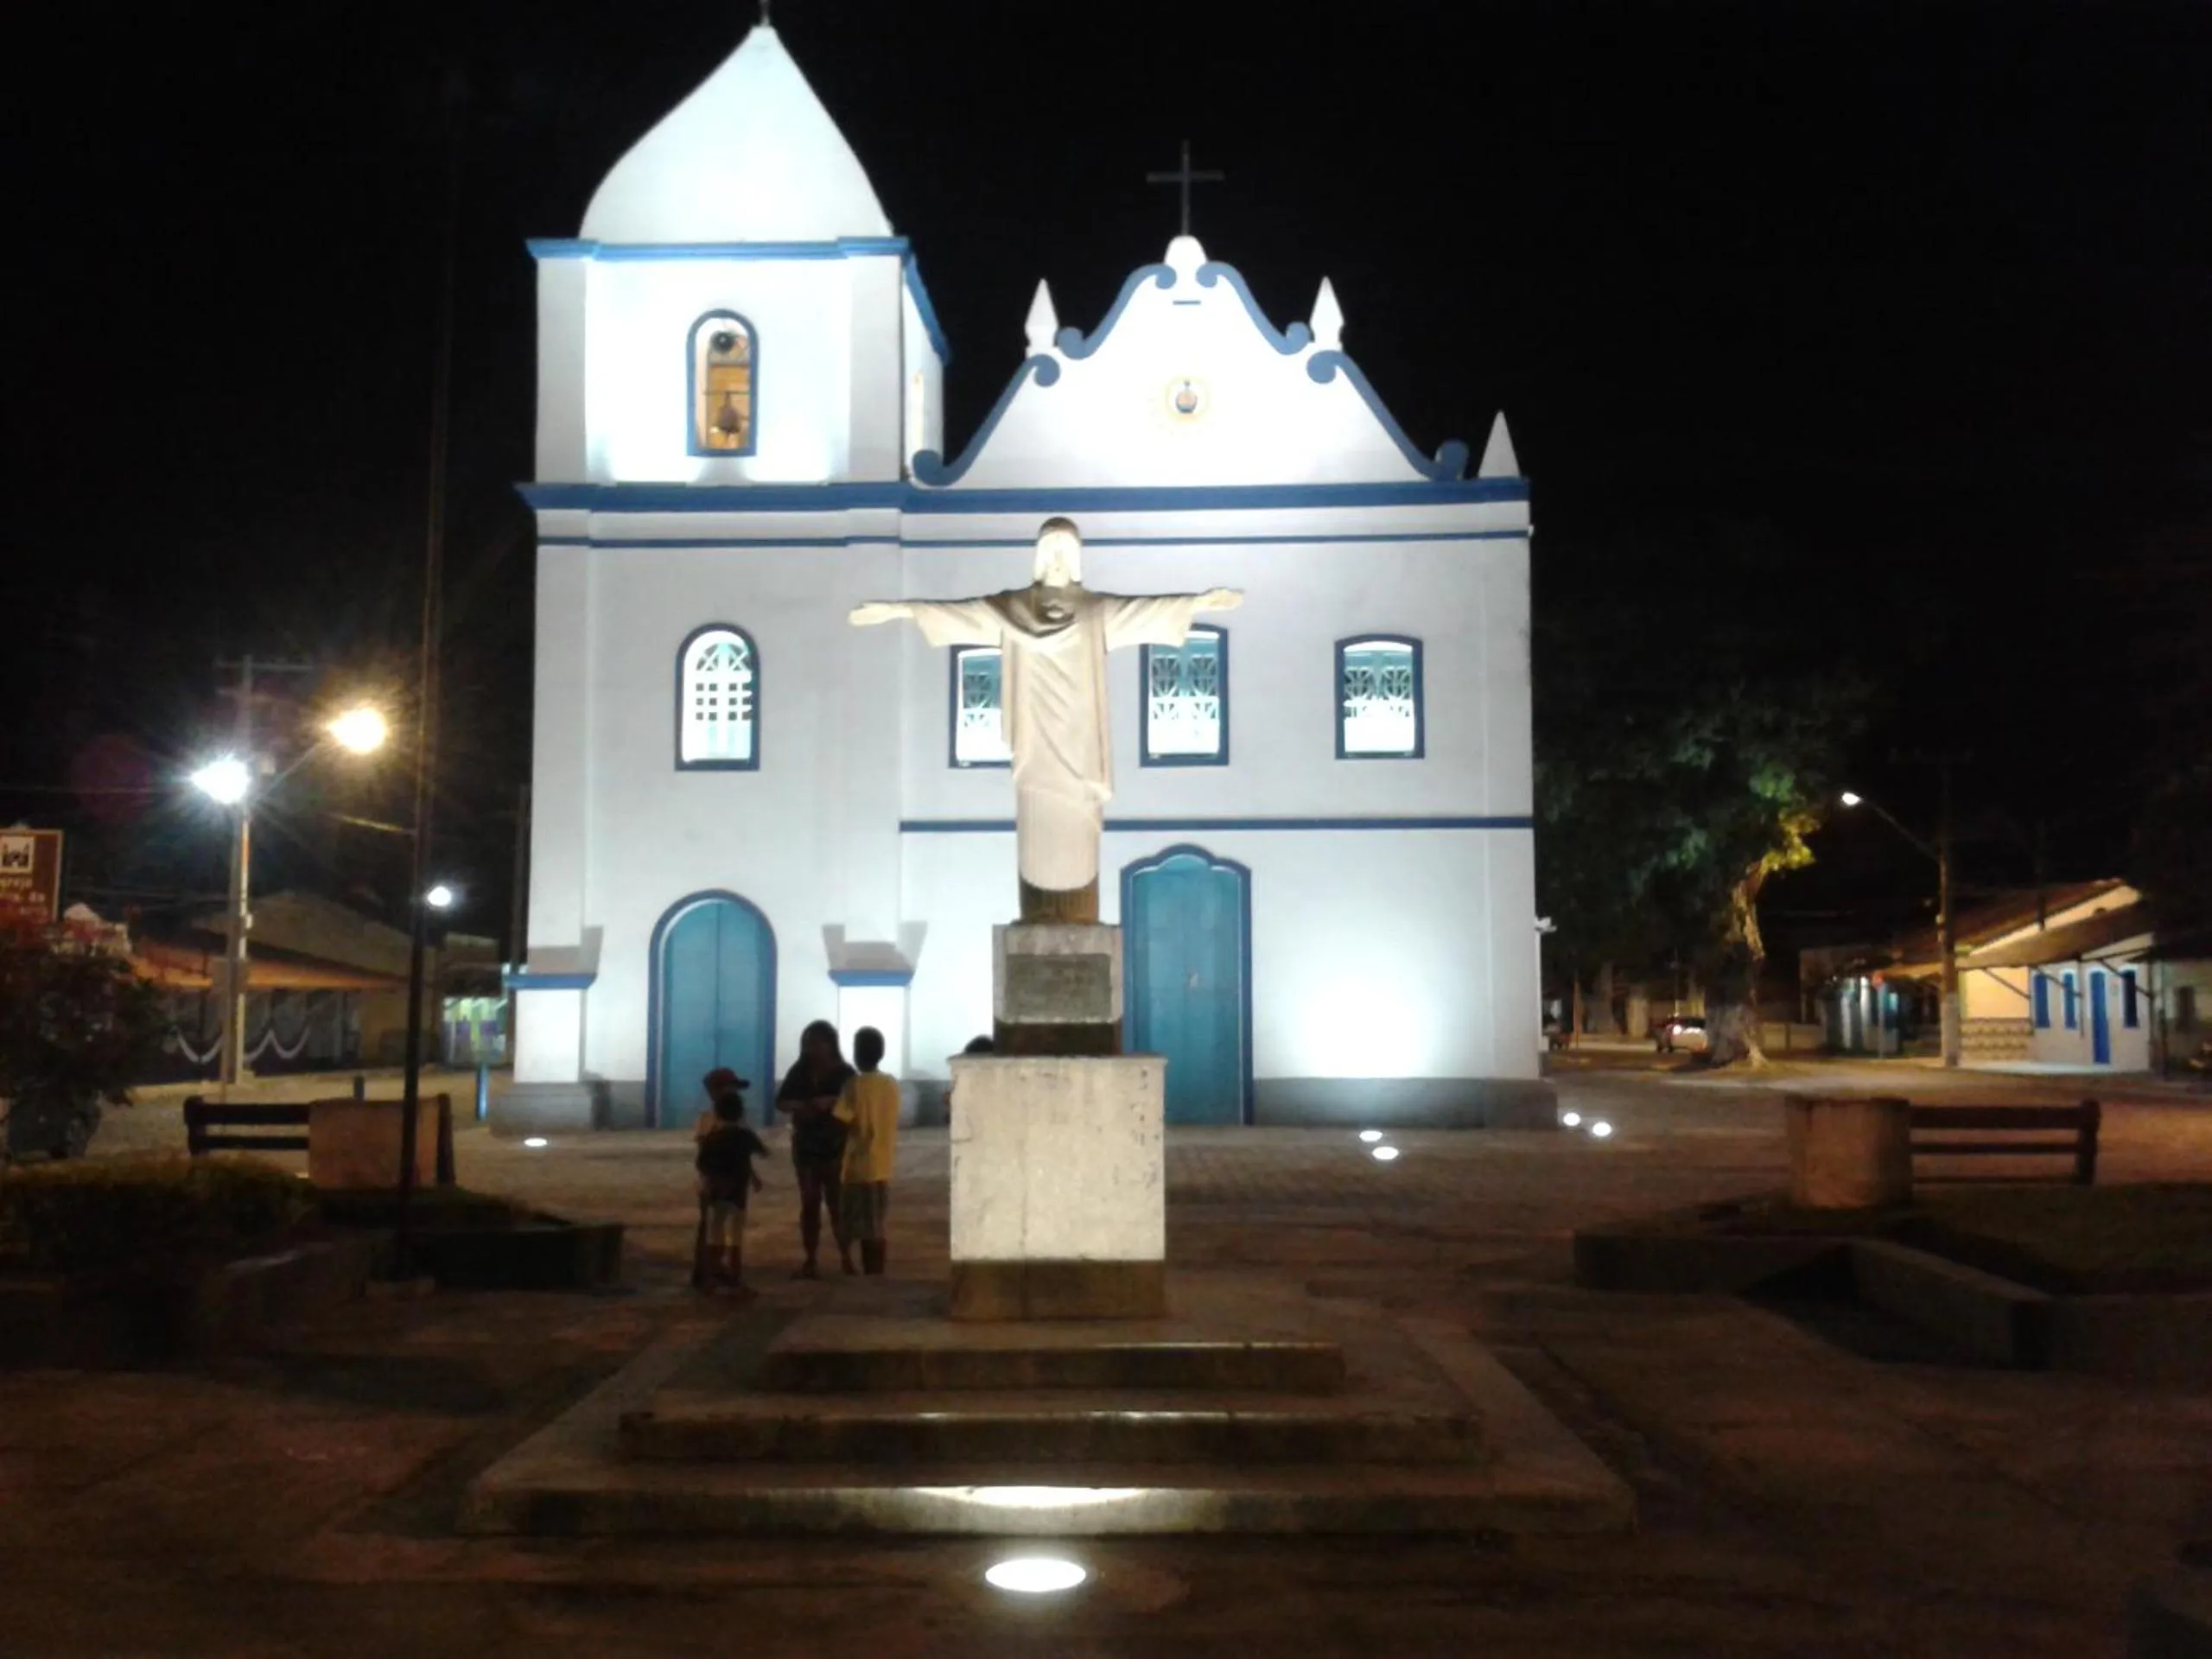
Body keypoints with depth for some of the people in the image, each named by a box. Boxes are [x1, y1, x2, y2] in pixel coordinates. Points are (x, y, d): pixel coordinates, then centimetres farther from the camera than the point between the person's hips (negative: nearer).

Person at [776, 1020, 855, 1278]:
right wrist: (798, 1106, -17)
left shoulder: (844, 1073, -5)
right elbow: (780, 1102, 4)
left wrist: (832, 1102, -29)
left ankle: (846, 1258, 3)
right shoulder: (799, 1071, 4)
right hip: (805, 1146, 3)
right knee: (809, 1203, 6)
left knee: (837, 1203, -4)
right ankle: (810, 1261, 9)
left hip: (836, 1147, -3)